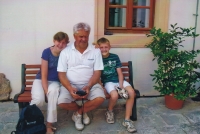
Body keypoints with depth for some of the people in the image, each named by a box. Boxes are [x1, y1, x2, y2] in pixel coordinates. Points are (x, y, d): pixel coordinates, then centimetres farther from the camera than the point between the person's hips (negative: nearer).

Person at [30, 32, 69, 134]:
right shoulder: (47, 52, -13)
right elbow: (43, 76, -14)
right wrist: (46, 92, -24)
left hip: (55, 82, 1)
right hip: (41, 80, -1)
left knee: (53, 91, -35)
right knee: (39, 99, -31)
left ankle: (49, 125, -23)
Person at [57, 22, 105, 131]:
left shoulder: (95, 51, 0)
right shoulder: (65, 52, -1)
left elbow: (97, 72, -2)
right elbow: (61, 74, -4)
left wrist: (89, 86, -20)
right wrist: (70, 88, -21)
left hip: (90, 84, 1)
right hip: (70, 85, 0)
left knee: (100, 98, -28)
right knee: (62, 102, -26)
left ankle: (78, 113, 3)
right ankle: (83, 111, 8)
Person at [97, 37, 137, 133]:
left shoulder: (115, 57, 6)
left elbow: (120, 73, 3)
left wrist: (121, 85, -10)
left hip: (118, 80, 3)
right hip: (107, 82, -3)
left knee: (132, 93, -23)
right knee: (114, 95, -34)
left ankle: (127, 120, -12)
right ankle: (109, 112, 3)